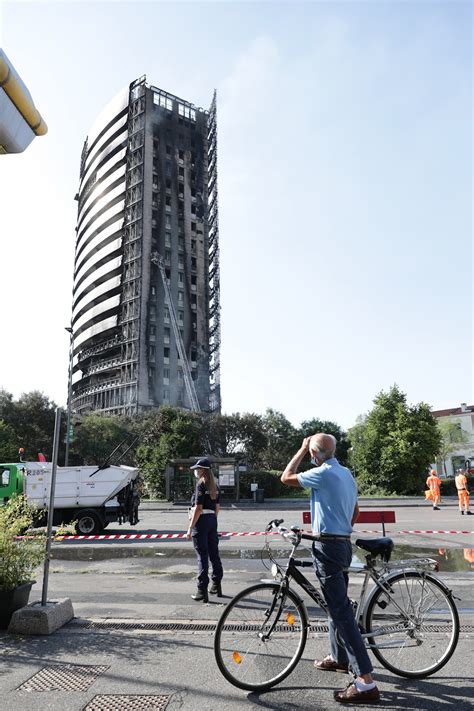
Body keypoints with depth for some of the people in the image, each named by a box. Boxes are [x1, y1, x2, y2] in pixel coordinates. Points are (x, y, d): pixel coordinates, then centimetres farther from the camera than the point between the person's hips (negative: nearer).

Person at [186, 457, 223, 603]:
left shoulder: (201, 485, -14)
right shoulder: (215, 486, 10)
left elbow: (198, 508, -17)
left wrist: (190, 528, -14)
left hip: (201, 520, -8)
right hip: (212, 520, 8)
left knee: (202, 556, -3)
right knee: (214, 553, 15)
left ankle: (202, 592, 1)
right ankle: (216, 586, 26)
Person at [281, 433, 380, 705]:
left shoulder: (323, 473, -18)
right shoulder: (346, 473, 10)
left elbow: (286, 477, -8)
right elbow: (356, 512, 18)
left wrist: (302, 449, -2)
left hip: (328, 546, -10)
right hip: (343, 544, 10)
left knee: (341, 609, -7)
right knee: (338, 604, 23)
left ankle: (366, 682, -4)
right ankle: (339, 657, 39)